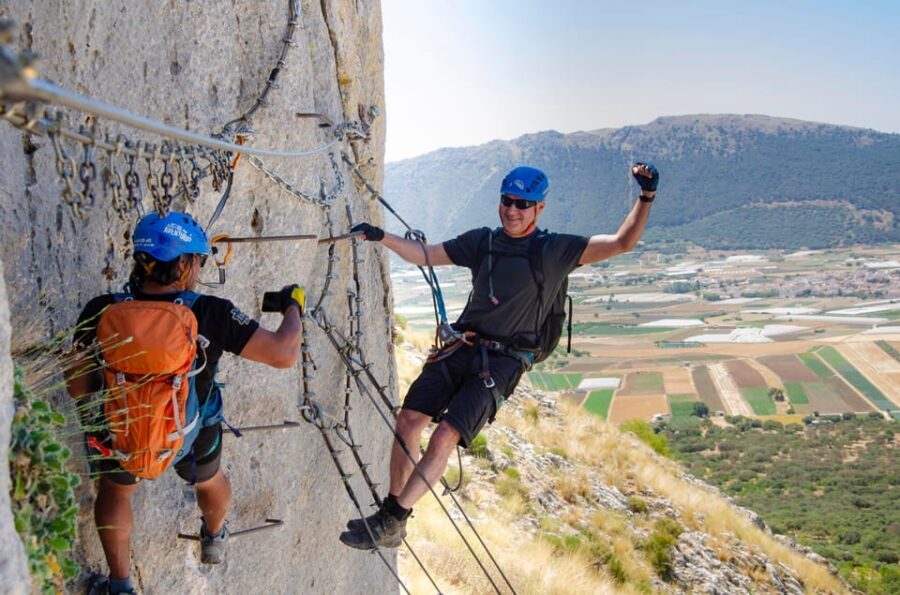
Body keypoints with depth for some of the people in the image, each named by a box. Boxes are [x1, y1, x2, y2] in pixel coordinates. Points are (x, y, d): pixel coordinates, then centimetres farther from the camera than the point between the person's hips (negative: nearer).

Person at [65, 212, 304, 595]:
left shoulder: (100, 312, -24)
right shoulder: (210, 314, -30)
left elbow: (78, 383, -13)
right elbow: (284, 354, -29)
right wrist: (292, 307, -9)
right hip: (192, 439, -1)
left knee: (115, 489, 35)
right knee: (209, 479, 35)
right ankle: (214, 538, 64)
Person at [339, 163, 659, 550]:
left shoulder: (555, 251, -2)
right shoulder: (482, 241, 10)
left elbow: (622, 243, -7)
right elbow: (424, 255, 15)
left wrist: (646, 197, -20)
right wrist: (383, 237, 1)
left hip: (502, 363, -5)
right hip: (462, 347, 5)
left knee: (444, 438, -17)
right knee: (408, 420, -4)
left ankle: (390, 524, -6)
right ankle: (391, 520, 11)